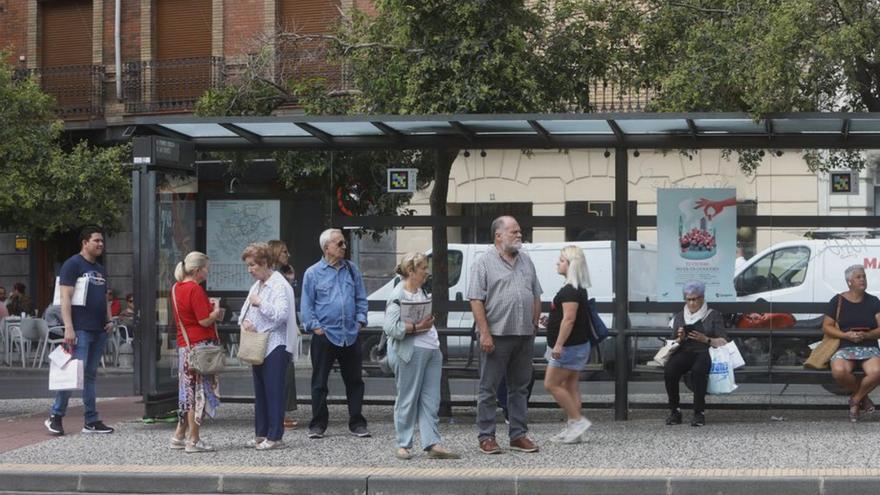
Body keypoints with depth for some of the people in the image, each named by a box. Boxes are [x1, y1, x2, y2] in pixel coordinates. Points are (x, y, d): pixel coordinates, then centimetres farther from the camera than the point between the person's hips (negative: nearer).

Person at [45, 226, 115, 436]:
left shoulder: (100, 269, 20)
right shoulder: (73, 265, -6)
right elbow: (65, 298, -13)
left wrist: (109, 320, 11)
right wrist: (68, 328, -20)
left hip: (99, 331, 8)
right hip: (80, 330, -8)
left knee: (90, 375, 10)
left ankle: (92, 421, 12)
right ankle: (55, 417, -3)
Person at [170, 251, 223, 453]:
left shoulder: (177, 288, 11)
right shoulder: (195, 289, -16)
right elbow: (205, 321, -18)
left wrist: (210, 308, 15)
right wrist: (216, 312, 0)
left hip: (184, 345, 9)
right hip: (200, 345, -9)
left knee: (188, 391, 16)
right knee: (200, 391, -2)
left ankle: (179, 436, 20)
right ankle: (194, 440, 0)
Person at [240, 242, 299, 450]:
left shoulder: (280, 286, -11)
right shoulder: (256, 286, 17)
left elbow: (281, 314, -22)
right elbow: (245, 310, 21)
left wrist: (260, 303, -16)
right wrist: (245, 321, -1)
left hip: (275, 346, -9)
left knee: (274, 392, -8)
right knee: (260, 392, 12)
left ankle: (275, 437, -6)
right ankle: (261, 434, 18)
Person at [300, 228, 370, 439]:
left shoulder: (352, 270, 9)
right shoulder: (313, 273, 0)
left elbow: (361, 299, 13)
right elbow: (306, 304, 0)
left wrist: (360, 321, 2)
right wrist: (315, 326, -8)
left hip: (350, 335, 3)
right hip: (325, 335, -3)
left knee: (354, 382, 6)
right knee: (319, 383, 3)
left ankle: (357, 423, 14)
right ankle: (317, 425, 10)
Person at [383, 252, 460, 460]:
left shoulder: (422, 292, 17)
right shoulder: (398, 296, -10)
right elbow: (391, 327, -20)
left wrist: (429, 322, 11)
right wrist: (416, 327, -17)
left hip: (431, 350, 8)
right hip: (410, 352, -8)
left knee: (431, 400, 3)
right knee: (408, 400, -1)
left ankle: (432, 444, 3)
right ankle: (403, 445, 7)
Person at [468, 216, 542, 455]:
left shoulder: (526, 261, 15)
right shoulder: (484, 263, -4)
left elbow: (536, 296, 20)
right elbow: (476, 300, -10)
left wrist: (534, 325, 11)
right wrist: (484, 333, -17)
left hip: (524, 336, 6)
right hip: (496, 336, -6)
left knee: (520, 388, 10)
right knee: (489, 388, -1)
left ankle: (519, 435, 17)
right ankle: (486, 437, 4)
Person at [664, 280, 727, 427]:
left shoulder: (713, 316, 13)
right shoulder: (679, 317, 23)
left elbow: (723, 342, 5)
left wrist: (706, 339, -11)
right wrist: (680, 339, -2)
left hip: (705, 353, -3)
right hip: (684, 352, 3)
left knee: (698, 370, -40)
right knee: (669, 370, -33)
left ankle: (699, 412, -31)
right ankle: (674, 411, -22)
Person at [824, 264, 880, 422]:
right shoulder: (838, 301, 7)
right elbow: (826, 326, 5)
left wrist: (866, 335, -14)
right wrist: (846, 335, -12)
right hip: (844, 348, -1)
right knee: (839, 371, -36)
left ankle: (855, 400, -5)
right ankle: (862, 396, -5)